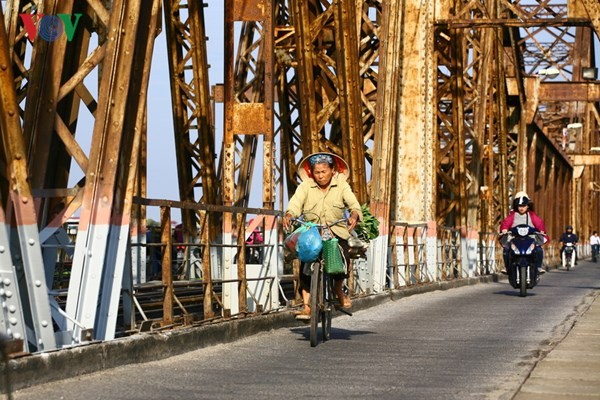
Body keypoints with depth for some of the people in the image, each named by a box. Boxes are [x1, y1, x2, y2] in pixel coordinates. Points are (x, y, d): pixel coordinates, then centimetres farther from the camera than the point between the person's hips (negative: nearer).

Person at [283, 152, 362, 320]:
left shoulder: (341, 185, 5)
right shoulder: (305, 186, 2)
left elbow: (353, 202, -9)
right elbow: (296, 202, -13)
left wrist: (354, 214, -33)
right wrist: (289, 214, -36)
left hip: (337, 232, 0)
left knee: (343, 257, -23)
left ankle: (338, 288, 9)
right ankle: (307, 306, -17)